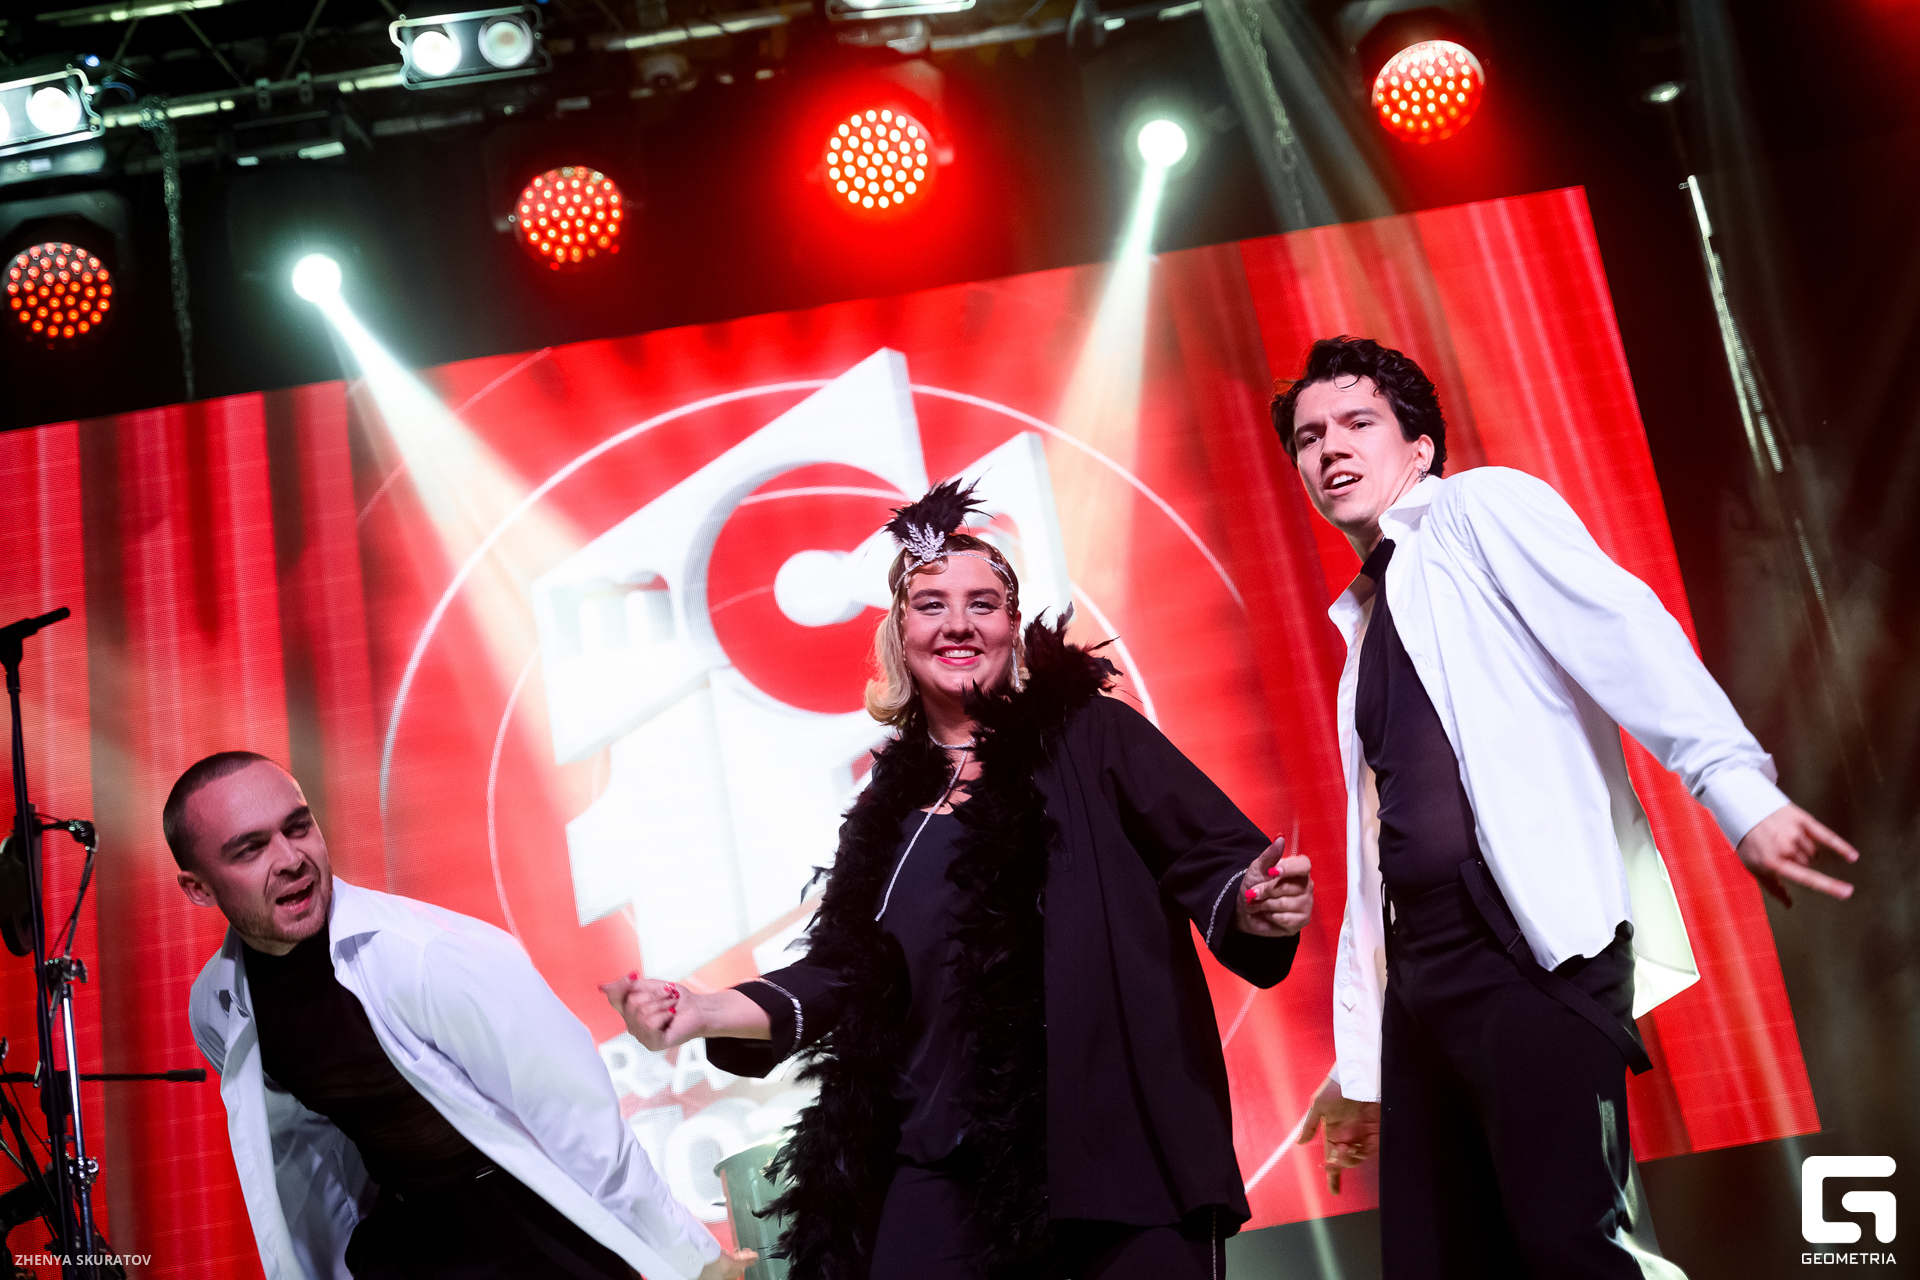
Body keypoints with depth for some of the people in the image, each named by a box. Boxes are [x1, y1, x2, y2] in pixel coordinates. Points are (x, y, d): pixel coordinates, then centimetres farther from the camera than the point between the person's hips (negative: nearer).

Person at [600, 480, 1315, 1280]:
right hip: (943, 1168, 4)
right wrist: (705, 1012, 0)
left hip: (1117, 1151, -4)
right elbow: (845, 973, 12)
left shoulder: (1085, 736, 0)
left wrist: (1254, 906, -26)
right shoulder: (895, 795, 13)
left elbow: (1210, 860, -4)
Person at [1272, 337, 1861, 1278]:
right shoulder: (1364, 632, 26)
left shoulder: (1481, 508, 7)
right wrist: (1358, 1065, 22)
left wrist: (1742, 793, -26)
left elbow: (1623, 629, -10)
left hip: (1537, 942, -7)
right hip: (1421, 971, 8)